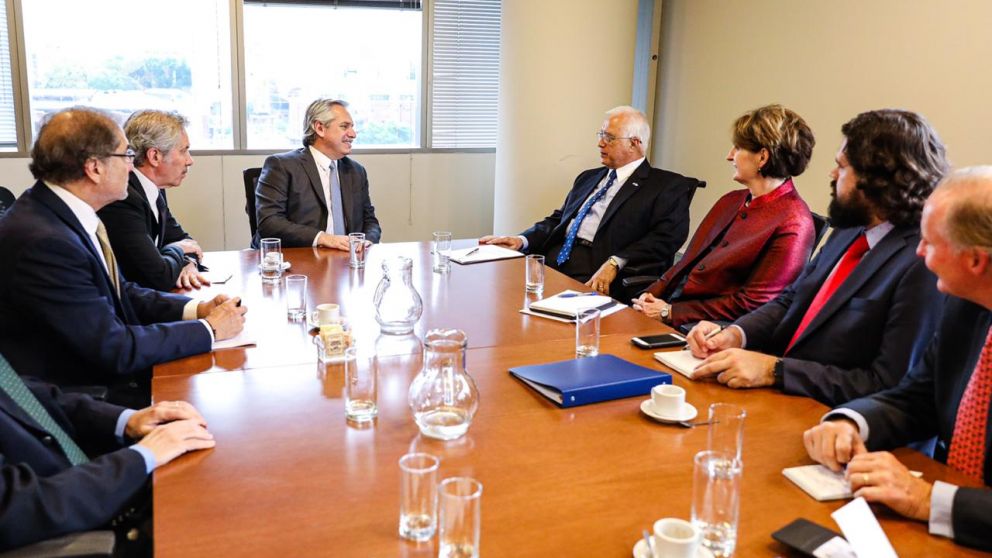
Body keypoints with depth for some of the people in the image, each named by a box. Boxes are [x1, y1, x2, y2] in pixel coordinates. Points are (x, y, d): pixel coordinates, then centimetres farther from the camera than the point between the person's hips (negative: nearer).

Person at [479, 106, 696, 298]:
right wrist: (522, 240, 3)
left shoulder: (668, 186, 3)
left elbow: (665, 237, -11)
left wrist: (615, 263, -23)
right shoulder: (588, 178, 26)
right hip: (552, 263, 6)